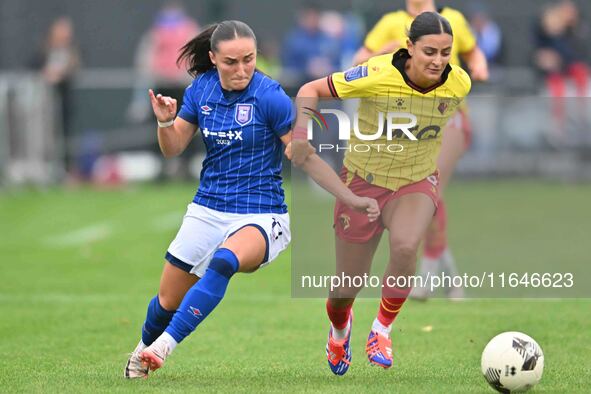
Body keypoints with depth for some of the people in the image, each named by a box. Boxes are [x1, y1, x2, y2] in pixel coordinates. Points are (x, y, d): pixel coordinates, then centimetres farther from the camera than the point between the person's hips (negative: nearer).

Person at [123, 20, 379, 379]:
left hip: (260, 216, -5)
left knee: (223, 261, -38)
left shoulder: (270, 96, -14)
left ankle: (164, 346, -41)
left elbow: (307, 158, -9)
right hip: (207, 211, 5)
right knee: (168, 301, 11)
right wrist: (166, 122, -12)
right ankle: (142, 351, 42)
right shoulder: (201, 89, 0)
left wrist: (352, 199, -13)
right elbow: (173, 149, 9)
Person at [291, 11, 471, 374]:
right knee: (346, 289, 5)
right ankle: (340, 330, 44)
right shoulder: (378, 75, -24)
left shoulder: (459, 83, -14)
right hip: (364, 181, -1)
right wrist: (301, 132, -31)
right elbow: (310, 90, -15)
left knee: (405, 247, -34)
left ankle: (382, 330, -11)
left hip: (417, 184, 1)